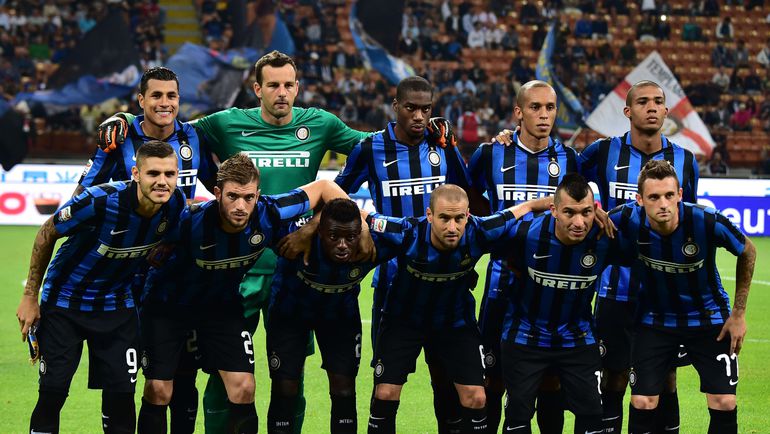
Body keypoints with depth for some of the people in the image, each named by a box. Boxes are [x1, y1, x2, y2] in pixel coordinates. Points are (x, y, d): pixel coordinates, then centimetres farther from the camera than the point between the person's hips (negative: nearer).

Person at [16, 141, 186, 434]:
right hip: (64, 300, -4)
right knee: (53, 391, -5)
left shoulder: (176, 204, -17)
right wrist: (30, 296, -8)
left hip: (116, 305, 4)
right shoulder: (99, 201, -30)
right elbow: (47, 234, -13)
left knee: (121, 393, -2)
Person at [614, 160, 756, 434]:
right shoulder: (629, 220, -25)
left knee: (724, 404, -6)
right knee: (642, 403, -5)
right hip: (655, 319, 1)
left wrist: (739, 313, -4)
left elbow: (747, 252, -7)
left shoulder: (708, 222, -28)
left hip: (709, 318, -1)